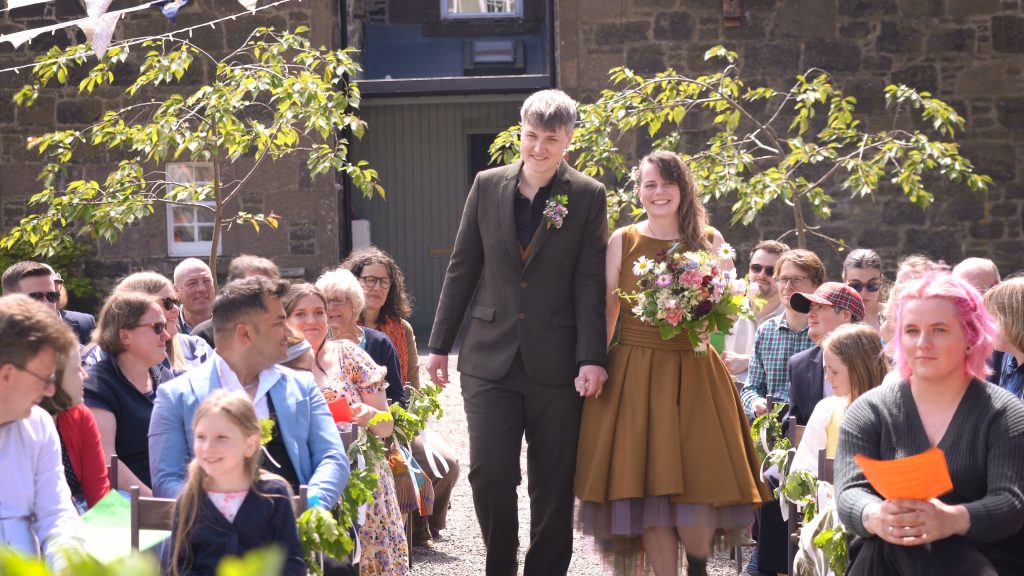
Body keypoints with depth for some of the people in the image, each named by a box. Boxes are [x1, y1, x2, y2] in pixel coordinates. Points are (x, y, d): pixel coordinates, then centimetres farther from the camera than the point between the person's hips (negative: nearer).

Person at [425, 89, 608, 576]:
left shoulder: (588, 196, 0)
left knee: (554, 485, 5)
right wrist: (439, 344, 10)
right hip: (490, 357, 1)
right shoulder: (487, 186, 6)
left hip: (556, 365, -1)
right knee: (488, 473, -5)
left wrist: (592, 357, -11)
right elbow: (462, 269, 11)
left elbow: (590, 283, -3)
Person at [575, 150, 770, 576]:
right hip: (637, 375, -1)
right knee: (647, 485, -2)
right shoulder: (623, 241, 4)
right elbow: (605, 312, 4)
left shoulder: (709, 241, 7)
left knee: (699, 477, -4)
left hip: (694, 374, 1)